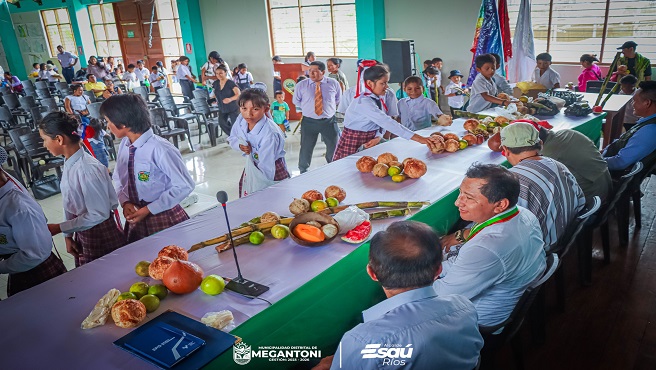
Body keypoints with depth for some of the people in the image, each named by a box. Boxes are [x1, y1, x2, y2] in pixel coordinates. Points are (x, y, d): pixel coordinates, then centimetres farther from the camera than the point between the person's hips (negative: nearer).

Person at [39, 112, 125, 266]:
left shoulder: (87, 169, -26)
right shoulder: (69, 165, -1)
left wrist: (59, 228, -16)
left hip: (103, 240, -8)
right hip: (83, 237, 8)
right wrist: (68, 235, 9)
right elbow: (70, 205, 8)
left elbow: (98, 215, -22)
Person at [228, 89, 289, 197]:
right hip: (252, 167, 6)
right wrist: (240, 146, -18)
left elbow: (267, 167, -31)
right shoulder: (241, 120, -15)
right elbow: (232, 139, 4)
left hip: (272, 171, -6)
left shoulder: (269, 134, -35)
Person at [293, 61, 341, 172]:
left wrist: (329, 107, 7)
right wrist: (308, 108, 7)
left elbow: (338, 100, 13)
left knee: (333, 147, 14)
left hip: (329, 121, 1)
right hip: (309, 121, -1)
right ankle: (303, 171, 23)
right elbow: (296, 101, 10)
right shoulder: (301, 85, -4)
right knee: (306, 148, 3)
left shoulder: (333, 83, -2)